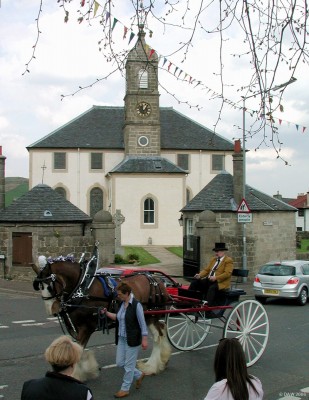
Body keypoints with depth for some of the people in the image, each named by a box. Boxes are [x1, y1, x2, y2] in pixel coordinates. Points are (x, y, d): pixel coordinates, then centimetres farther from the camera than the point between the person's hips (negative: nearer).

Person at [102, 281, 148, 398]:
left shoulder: (136, 305, -17)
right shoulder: (122, 304, 6)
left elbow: (142, 323, -16)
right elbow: (118, 317, 21)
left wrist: (144, 340, -16)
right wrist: (107, 313, 7)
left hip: (132, 339, -8)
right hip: (121, 338, 8)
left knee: (129, 365, 4)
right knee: (120, 363, 12)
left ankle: (125, 389, 18)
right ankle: (139, 375, 33)